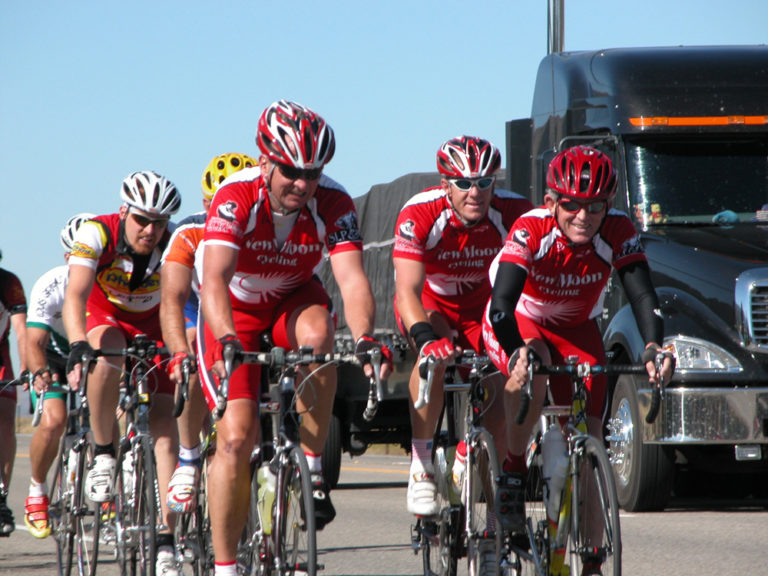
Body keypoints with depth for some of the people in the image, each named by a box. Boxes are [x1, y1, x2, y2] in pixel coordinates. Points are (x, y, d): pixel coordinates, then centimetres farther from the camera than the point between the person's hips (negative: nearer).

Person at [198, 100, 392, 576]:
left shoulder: (333, 205, -23)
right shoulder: (236, 197, -29)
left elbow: (352, 278, -33)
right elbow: (214, 280, -41)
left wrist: (365, 338, -53)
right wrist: (227, 342, -59)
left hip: (293, 301, 1)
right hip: (237, 311, -1)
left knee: (317, 332, -36)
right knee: (236, 437, -15)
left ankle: (314, 470, -21)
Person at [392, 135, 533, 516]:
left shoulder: (514, 212, -24)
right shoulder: (419, 214, -30)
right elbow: (407, 289, -37)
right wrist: (425, 338, -54)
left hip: (482, 307, 3)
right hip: (429, 306, -3)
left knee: (507, 387, -17)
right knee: (434, 355, -35)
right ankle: (421, 464, -26)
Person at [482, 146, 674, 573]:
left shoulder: (618, 232, -25)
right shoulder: (531, 229, -32)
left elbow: (643, 295, -33)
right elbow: (502, 303, -41)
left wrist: (654, 347, -53)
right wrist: (517, 352, -59)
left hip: (577, 329, 3)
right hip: (520, 323, -3)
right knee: (533, 367, -38)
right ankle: (513, 474, -19)